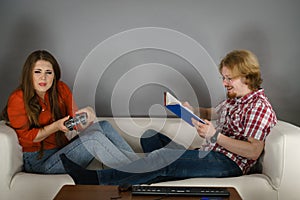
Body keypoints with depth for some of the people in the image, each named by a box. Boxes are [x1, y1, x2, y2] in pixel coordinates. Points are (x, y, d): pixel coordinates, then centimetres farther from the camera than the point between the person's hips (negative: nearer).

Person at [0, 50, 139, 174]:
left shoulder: (61, 89, 3)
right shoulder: (18, 99, -11)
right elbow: (24, 138, -11)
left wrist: (86, 114, -26)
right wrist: (56, 126, -24)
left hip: (63, 150, 6)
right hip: (39, 162, -6)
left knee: (104, 126, -13)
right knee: (93, 137, -25)